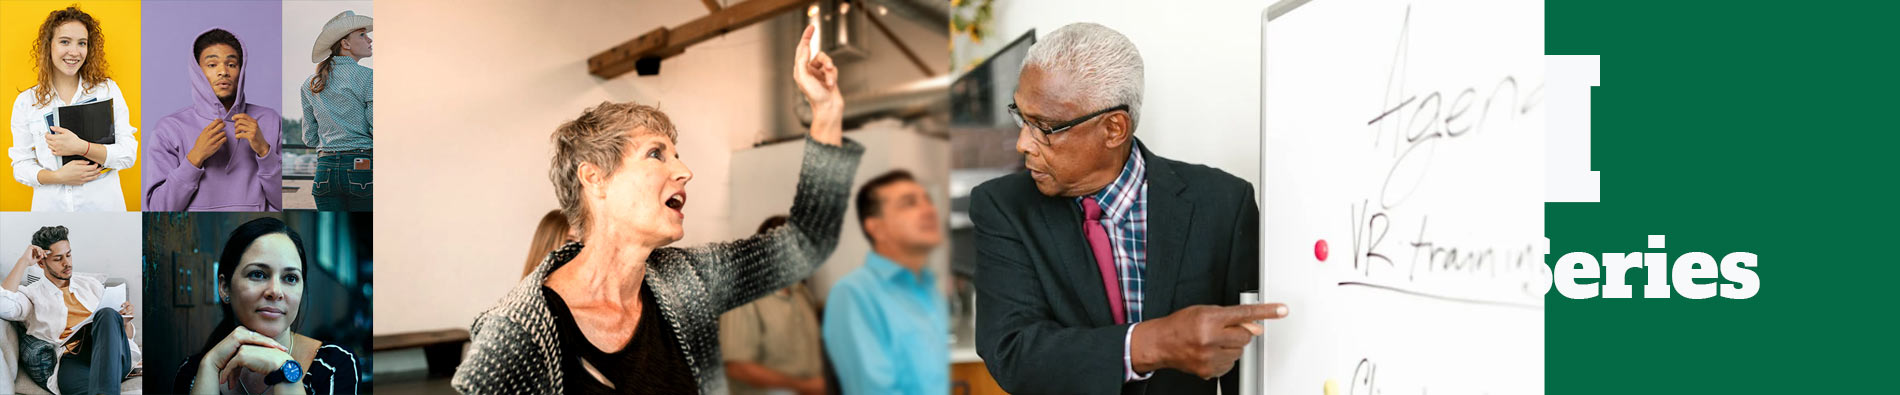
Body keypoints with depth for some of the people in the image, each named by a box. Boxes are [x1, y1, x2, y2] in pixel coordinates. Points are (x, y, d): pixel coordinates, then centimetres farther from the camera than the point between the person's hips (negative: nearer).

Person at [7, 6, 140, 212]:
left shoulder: (108, 90, -1)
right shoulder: (26, 103, 2)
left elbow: (128, 154, -8)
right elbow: (21, 166, 1)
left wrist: (81, 147, -22)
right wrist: (59, 176, -17)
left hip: (103, 204, -1)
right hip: (51, 205, 1)